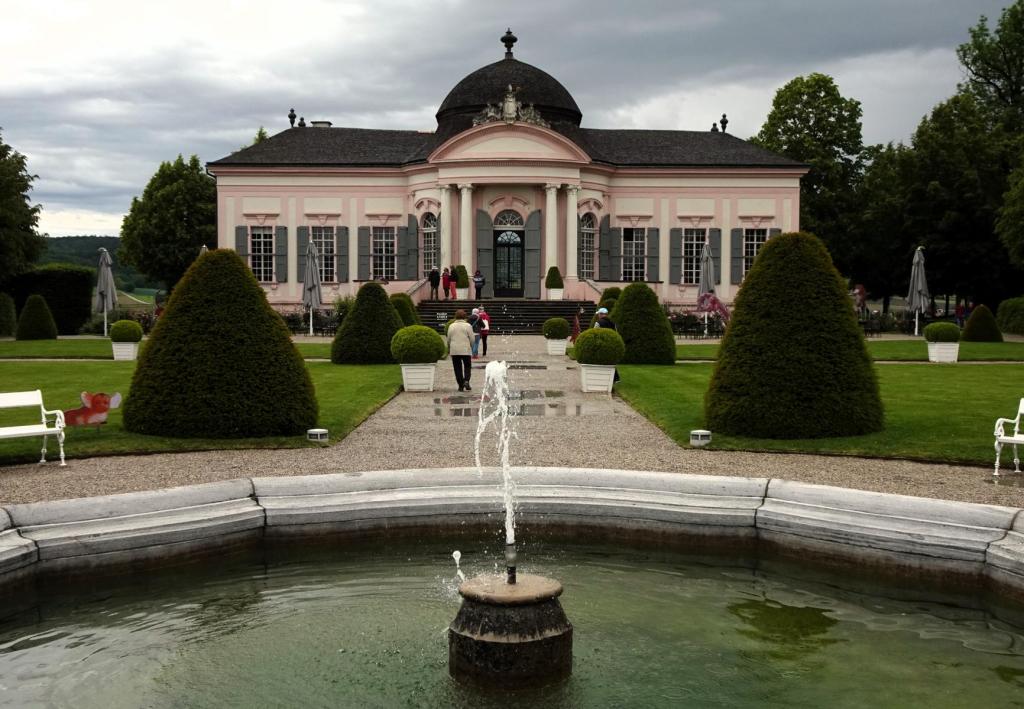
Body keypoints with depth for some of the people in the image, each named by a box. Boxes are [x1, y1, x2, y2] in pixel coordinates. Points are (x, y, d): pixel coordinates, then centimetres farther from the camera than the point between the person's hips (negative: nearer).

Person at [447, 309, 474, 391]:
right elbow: (472, 339, -3)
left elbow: (449, 339, 5)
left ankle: (460, 386, 5)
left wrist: (449, 349, 18)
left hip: (454, 350, 2)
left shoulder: (451, 326, 2)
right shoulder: (467, 326, -4)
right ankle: (466, 381, -12)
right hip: (466, 350, -2)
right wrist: (472, 348, 13)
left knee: (457, 368, 7)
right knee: (467, 366, 10)